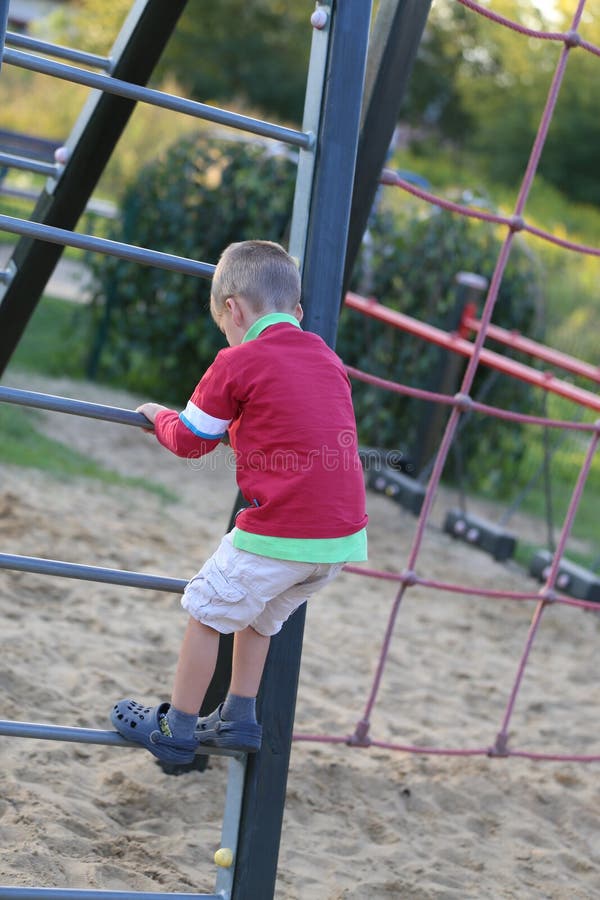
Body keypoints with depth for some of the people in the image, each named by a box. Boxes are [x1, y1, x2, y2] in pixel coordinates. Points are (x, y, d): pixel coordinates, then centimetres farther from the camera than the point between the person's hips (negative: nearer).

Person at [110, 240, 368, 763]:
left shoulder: (238, 363, -5)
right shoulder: (328, 358, 14)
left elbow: (190, 440, 6)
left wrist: (159, 416, 26)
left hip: (279, 533, -7)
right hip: (344, 534, 7)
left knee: (207, 611, 11)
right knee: (258, 614, 26)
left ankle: (176, 730, 19)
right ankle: (240, 719, 31)